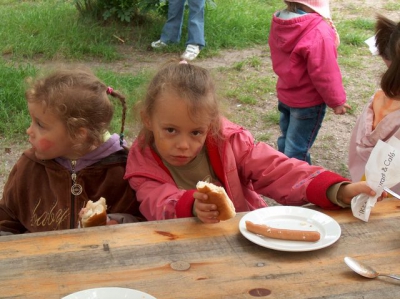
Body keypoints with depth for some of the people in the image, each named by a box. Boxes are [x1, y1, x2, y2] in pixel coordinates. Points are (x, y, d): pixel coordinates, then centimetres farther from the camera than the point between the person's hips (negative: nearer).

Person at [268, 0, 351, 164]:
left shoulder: (279, 22, -4)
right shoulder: (318, 32, -30)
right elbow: (325, 72, -25)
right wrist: (336, 100, -10)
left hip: (285, 94, 8)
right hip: (308, 101, -8)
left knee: (287, 139, 23)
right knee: (297, 147, 4)